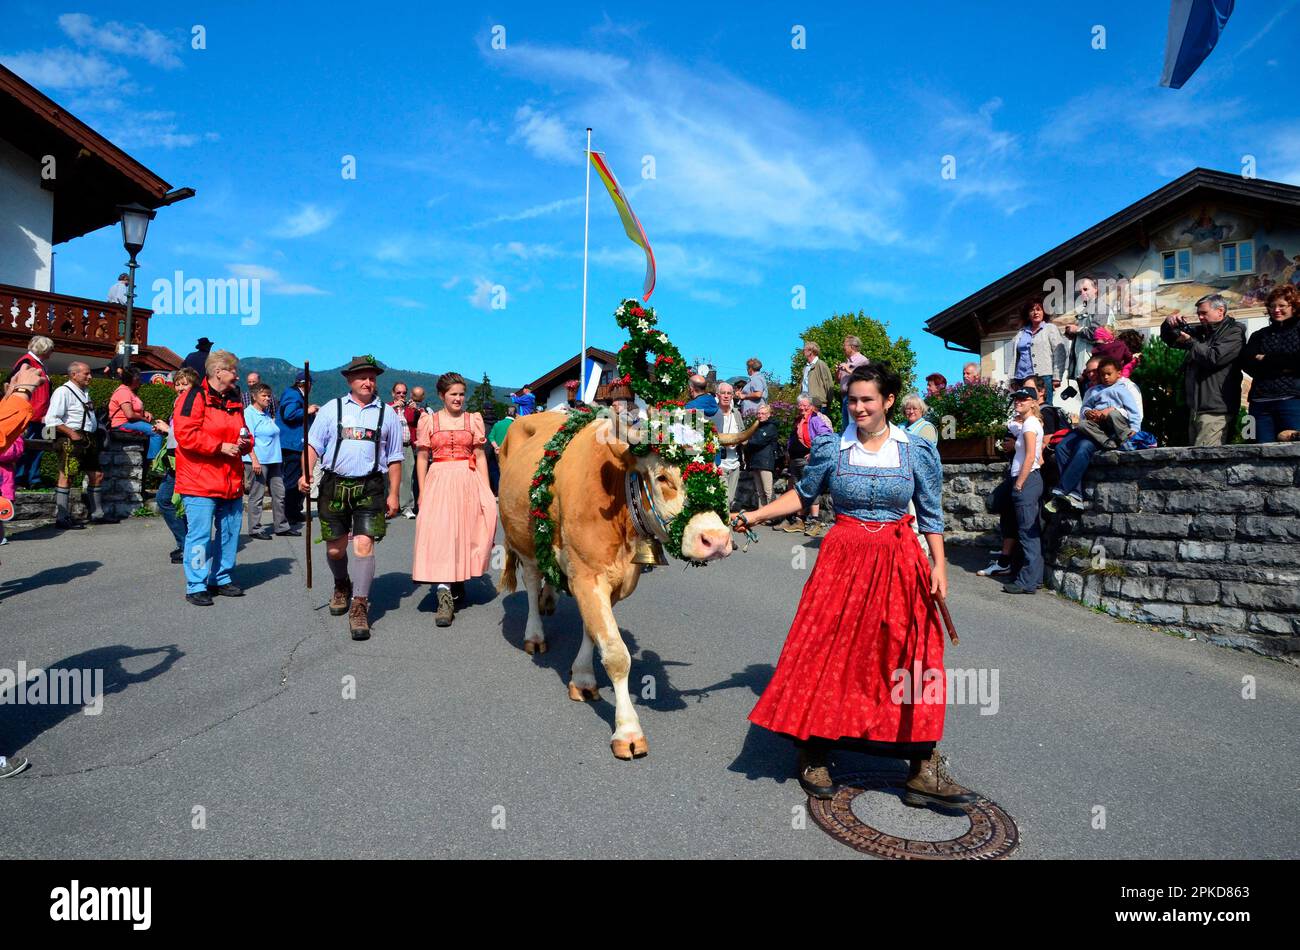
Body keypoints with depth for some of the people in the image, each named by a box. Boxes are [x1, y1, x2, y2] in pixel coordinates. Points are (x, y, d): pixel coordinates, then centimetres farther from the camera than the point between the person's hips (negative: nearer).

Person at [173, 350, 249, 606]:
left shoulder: (235, 401, 16)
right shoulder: (195, 397, -8)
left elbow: (243, 432, 26)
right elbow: (186, 435, -18)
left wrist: (244, 443, 3)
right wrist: (221, 447, -18)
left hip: (231, 483, 8)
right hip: (200, 481, -8)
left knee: (229, 532, 13)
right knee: (200, 534, -4)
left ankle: (221, 578, 26)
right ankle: (196, 586, 5)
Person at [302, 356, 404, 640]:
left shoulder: (388, 414, 8)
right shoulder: (331, 409, 8)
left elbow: (394, 458, 10)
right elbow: (313, 444, 4)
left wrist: (393, 494, 5)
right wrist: (306, 474, -11)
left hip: (370, 488, -1)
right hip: (334, 485, 1)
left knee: (363, 545, -12)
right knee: (335, 548, 11)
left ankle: (359, 607, -6)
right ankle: (341, 587, 40)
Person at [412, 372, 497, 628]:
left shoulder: (473, 420, 9)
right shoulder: (429, 420, 7)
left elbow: (480, 456, 8)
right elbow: (422, 458, 8)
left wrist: (486, 490, 1)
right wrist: (422, 493, 1)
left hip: (468, 481, 1)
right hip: (438, 481, -1)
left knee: (464, 531, 2)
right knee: (438, 531, -11)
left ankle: (459, 579, 26)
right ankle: (445, 596, -15)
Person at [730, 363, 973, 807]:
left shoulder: (917, 451, 1)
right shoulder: (831, 448, 0)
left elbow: (931, 515, 6)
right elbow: (803, 493, 11)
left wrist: (939, 565, 0)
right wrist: (755, 515, 4)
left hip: (900, 564, 1)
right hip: (842, 561, 0)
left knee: (910, 660, 2)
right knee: (828, 654, 0)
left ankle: (924, 768, 15)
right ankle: (814, 754, 18)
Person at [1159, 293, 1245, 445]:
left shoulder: (1234, 332, -2)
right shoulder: (1201, 331, 21)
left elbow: (1214, 358, -17)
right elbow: (1170, 339, 28)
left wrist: (1190, 342, -5)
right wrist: (1169, 324, 6)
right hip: (1195, 408, 8)